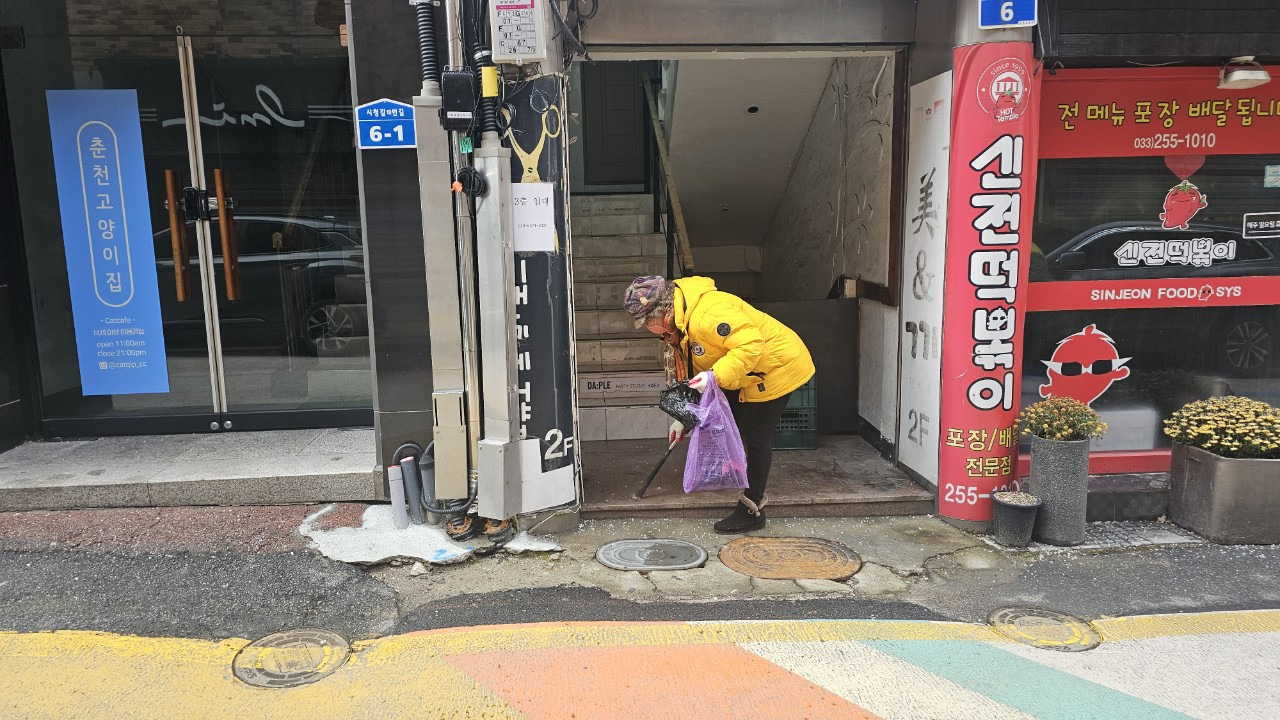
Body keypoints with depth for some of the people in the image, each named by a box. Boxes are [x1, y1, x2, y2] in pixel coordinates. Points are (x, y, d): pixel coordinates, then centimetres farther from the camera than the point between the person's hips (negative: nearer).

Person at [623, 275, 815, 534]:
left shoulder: (706, 315, -34)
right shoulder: (679, 322, 1)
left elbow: (751, 345, -39)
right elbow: (691, 370, 9)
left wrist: (715, 376, -44)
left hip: (777, 366, -11)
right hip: (750, 374, 11)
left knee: (756, 437, -5)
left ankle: (751, 512, 8)